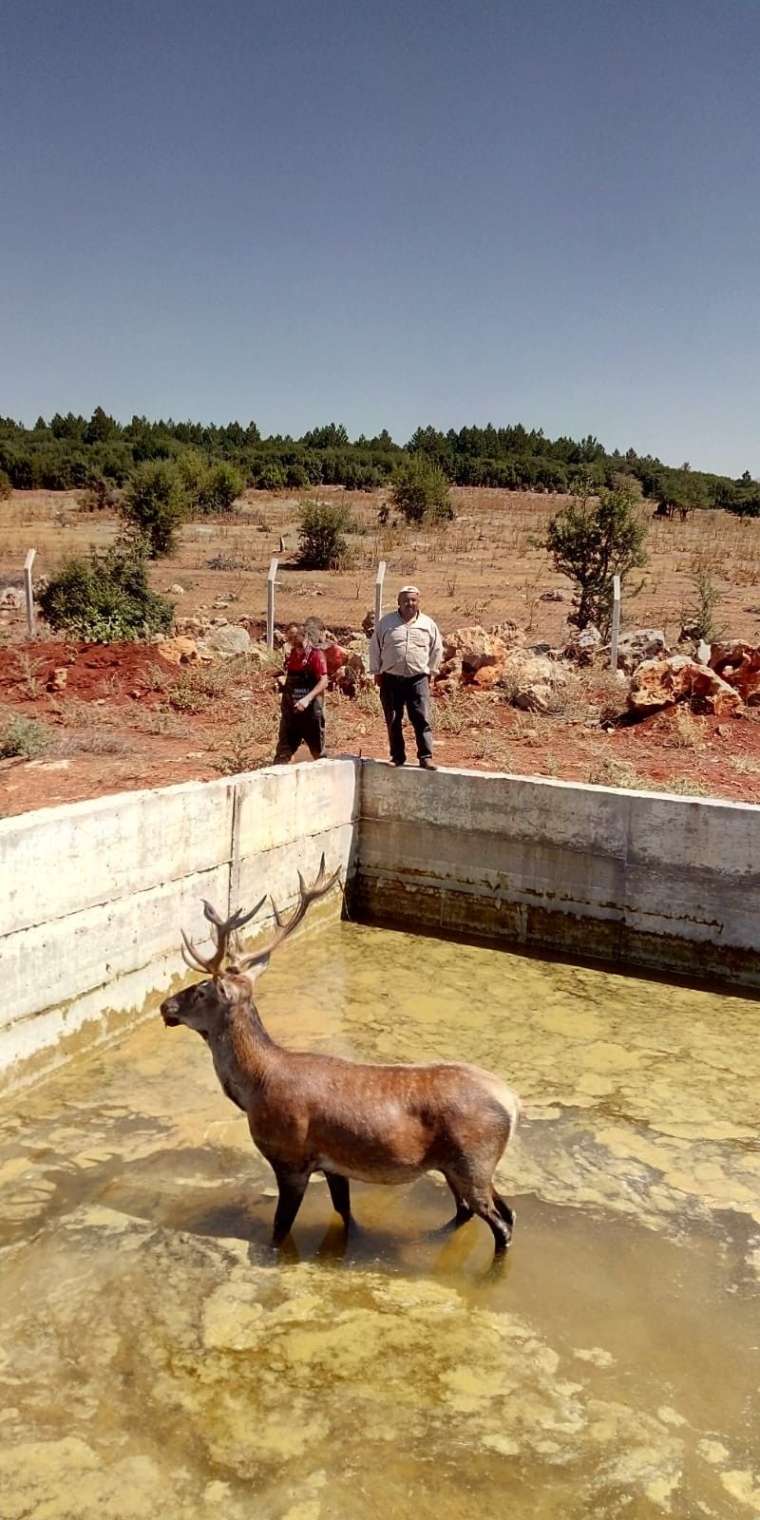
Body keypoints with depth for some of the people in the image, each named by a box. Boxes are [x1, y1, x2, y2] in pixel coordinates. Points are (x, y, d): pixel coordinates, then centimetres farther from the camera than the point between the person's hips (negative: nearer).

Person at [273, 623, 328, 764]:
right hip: (290, 709, 6)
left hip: (310, 709, -6)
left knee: (318, 752, 9)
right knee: (283, 751, 1)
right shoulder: (292, 655, 10)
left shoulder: (316, 655, -11)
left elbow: (323, 682, -19)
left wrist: (307, 698, -31)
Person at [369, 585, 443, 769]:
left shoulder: (428, 624, 5)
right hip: (390, 679, 1)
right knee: (393, 721, 6)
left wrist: (430, 671, 12)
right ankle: (397, 757, 16)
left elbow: (437, 649, 15)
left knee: (422, 719, -8)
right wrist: (377, 672, 8)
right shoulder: (386, 622, 4)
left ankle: (426, 757, -6)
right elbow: (375, 647, 9)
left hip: (418, 679, -1)